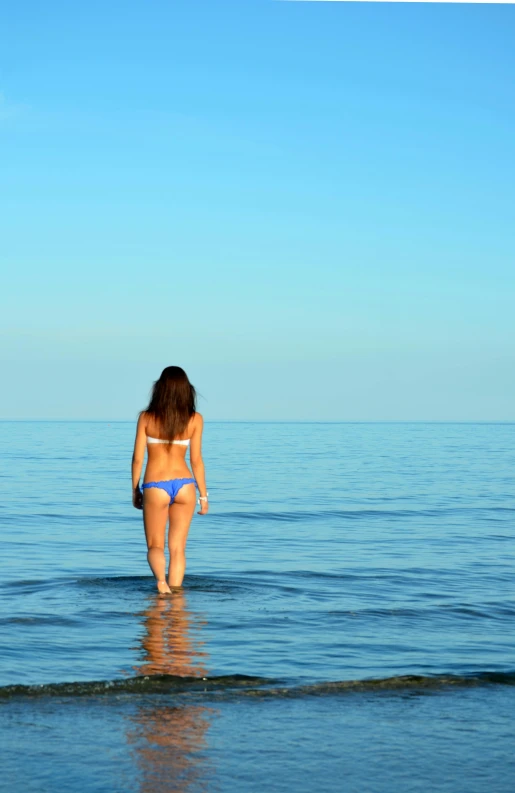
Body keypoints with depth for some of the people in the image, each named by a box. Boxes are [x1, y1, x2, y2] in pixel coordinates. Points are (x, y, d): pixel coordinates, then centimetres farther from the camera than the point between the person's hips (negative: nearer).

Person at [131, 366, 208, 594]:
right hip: (184, 484, 1)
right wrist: (203, 495, 8)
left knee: (155, 546, 9)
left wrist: (135, 490, 11)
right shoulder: (195, 419, -2)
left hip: (155, 486, -1)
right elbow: (196, 460, -1)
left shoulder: (146, 417, -3)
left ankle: (161, 580, -20)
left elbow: (137, 458, -1)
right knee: (178, 548, 11)